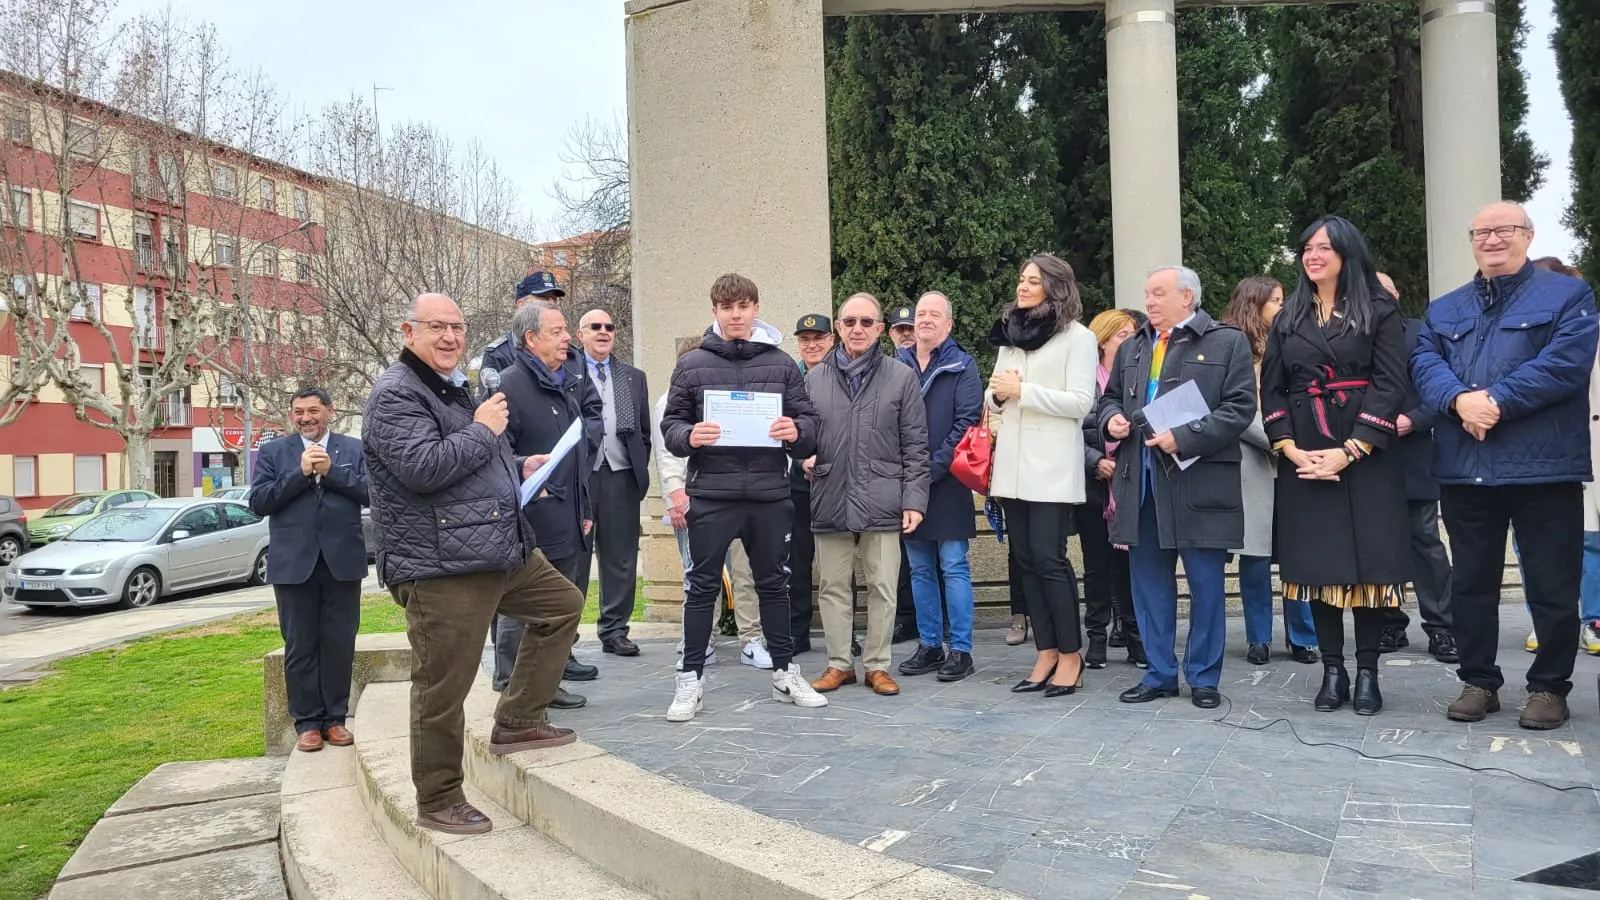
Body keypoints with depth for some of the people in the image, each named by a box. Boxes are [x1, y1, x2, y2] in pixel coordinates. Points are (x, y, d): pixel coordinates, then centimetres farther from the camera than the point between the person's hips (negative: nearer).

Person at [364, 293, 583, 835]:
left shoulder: (456, 390, 21)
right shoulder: (395, 394, -11)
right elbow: (422, 468, -26)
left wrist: (519, 468, 18)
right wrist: (482, 430, -14)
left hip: (503, 552, 10)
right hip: (440, 568, -10)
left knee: (563, 605, 18)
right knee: (442, 688, -3)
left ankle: (517, 722, 23)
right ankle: (438, 801, 12)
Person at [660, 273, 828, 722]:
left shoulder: (781, 364, 8)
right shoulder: (692, 364, 4)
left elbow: (808, 421, 8)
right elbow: (670, 424, 4)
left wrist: (796, 431, -15)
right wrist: (689, 437, -17)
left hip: (769, 493, 2)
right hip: (711, 494, -1)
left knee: (773, 583, 13)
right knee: (703, 586, 5)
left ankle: (785, 672, 26)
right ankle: (691, 678, 15)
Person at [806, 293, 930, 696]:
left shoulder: (902, 378, 4)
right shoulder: (814, 378, 9)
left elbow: (915, 447, 2)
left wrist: (914, 500, -3)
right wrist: (804, 456, -6)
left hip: (881, 501, -2)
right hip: (830, 500, 2)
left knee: (882, 589, 4)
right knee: (833, 588, 9)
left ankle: (877, 665, 18)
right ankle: (839, 664, 22)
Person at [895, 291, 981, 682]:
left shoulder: (962, 366, -1)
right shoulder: (899, 365, 10)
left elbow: (967, 422, -9)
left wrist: (933, 469, -15)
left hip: (947, 483, -4)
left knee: (953, 567, -1)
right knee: (920, 569, 10)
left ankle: (961, 650, 6)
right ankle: (929, 646, 20)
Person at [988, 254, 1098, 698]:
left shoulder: (1077, 336, -1)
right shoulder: (1009, 334, 17)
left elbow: (1080, 401, -11)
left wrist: (1021, 390, -14)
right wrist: (997, 394, -4)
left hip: (1052, 464, -6)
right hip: (1012, 462, 6)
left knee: (1049, 558, -9)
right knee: (1026, 560, 6)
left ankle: (1071, 655, 3)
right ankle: (1046, 653, 14)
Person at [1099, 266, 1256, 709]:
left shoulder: (1228, 342, 0)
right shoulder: (1131, 347, 17)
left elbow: (1240, 407, -8)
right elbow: (1109, 398, 26)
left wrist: (1185, 438, -17)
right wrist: (1111, 418, 2)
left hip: (1200, 480, -5)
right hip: (1141, 481, 5)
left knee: (1206, 582, 3)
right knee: (1149, 581, 9)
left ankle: (1204, 677, 16)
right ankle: (1160, 673, 21)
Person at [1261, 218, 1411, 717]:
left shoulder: (1379, 310, 1)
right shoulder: (1288, 318, 12)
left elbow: (1390, 385, -7)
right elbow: (1271, 390, 7)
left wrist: (1348, 452, -15)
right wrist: (1291, 450, -7)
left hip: (1365, 454, -3)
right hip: (1303, 458, 3)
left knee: (1367, 560, -2)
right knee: (1318, 561, 3)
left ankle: (1367, 671, 8)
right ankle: (1332, 670, 11)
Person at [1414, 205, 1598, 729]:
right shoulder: (1444, 310, 17)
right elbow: (1425, 363, 2)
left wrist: (1496, 401, -17)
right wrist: (1459, 400, -18)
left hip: (1544, 467, -3)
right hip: (1464, 470, 4)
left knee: (1552, 586, 3)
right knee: (1471, 582, 10)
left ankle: (1549, 687, 17)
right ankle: (1479, 681, 21)